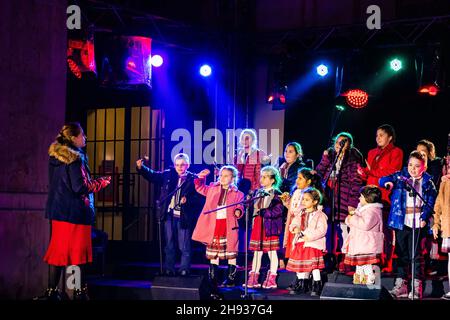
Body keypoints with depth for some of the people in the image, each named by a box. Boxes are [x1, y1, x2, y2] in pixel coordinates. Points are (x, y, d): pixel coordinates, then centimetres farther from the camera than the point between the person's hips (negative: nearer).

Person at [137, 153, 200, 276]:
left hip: (183, 216, -4)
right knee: (169, 244, 11)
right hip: (169, 215, 4)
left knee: (184, 245, 1)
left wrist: (187, 200, -23)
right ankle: (169, 269, 18)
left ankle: (184, 269, 11)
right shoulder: (168, 175, 8)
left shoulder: (193, 179, -3)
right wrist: (141, 168, -7)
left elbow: (197, 197, -6)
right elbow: (152, 175, 7)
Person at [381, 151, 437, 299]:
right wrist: (388, 182, -18)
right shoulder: (401, 176, 8)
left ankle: (416, 287, 1)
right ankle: (400, 285, 17)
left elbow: (431, 201, -1)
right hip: (401, 220, 2)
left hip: (417, 222, -2)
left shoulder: (427, 182, 3)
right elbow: (382, 180, 5)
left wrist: (425, 217, -13)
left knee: (415, 254, -4)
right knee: (401, 253, 9)